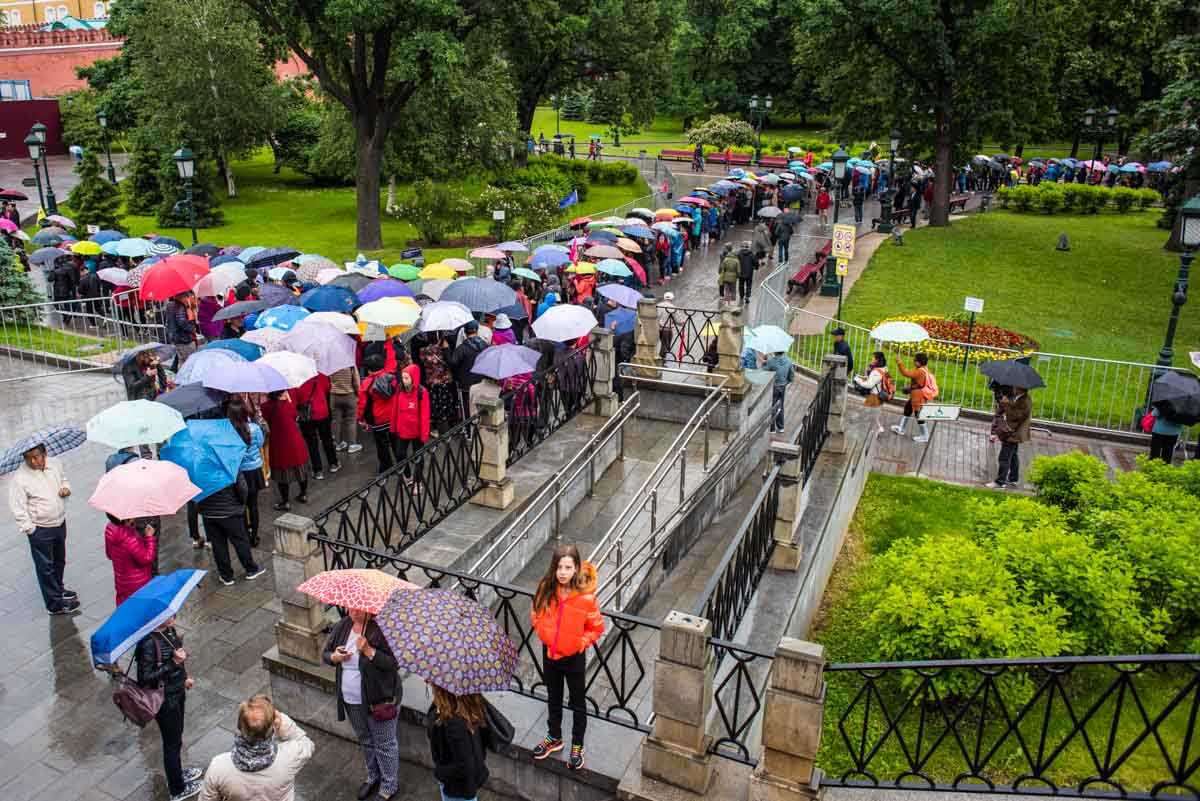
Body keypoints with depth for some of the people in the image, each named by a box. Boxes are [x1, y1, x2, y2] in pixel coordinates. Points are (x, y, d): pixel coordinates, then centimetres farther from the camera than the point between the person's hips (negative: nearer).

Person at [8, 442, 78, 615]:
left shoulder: (54, 463, -4)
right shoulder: (20, 478, -21)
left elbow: (64, 479, 16)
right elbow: (18, 508, -17)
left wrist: (66, 488, -6)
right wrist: (30, 529, -15)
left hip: (60, 523, 6)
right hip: (40, 530, -6)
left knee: (60, 561, 25)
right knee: (46, 567, 7)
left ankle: (58, 589, 47)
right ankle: (55, 604, 19)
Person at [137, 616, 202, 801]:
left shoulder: (169, 629, -7)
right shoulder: (149, 643, -31)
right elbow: (146, 678, -28)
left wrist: (184, 678, 21)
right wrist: (174, 663, -33)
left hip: (177, 691, 8)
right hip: (164, 699, -8)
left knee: (177, 736, 27)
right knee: (172, 742, 11)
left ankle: (177, 772, 50)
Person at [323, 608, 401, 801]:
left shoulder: (380, 629, -21)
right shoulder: (341, 626, -2)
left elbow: (393, 663, -24)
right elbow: (325, 654, 8)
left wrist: (368, 650, -34)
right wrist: (335, 657, -15)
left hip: (379, 700, -6)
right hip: (351, 700, 6)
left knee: (384, 744, 9)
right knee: (365, 741, 25)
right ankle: (373, 777, 47)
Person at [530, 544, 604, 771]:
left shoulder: (586, 596, -24)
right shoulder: (546, 589, -14)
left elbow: (597, 627, -10)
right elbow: (536, 615, 5)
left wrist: (581, 643, -16)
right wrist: (544, 634, -3)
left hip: (574, 657, -3)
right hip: (549, 654, 4)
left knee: (577, 702, 16)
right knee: (553, 698, 24)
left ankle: (577, 746, 34)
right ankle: (554, 738, 45)